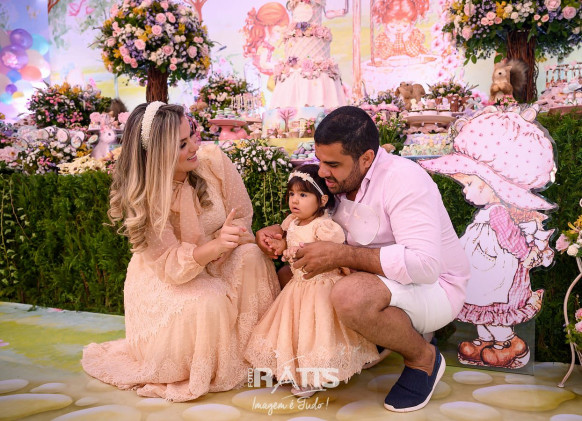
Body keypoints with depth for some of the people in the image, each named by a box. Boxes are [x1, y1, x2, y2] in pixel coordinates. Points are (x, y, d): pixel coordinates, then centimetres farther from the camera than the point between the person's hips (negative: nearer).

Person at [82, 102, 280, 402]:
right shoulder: (141, 196, -25)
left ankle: (252, 352, -9)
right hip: (162, 277, -3)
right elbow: (170, 265, -29)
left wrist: (225, 243, -30)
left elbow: (243, 217, -9)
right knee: (208, 304, -33)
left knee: (250, 255, -27)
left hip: (214, 265, 4)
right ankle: (203, 372, 0)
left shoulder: (213, 160, -18)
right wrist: (215, 246, -48)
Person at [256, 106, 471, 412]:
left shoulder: (402, 180, -25)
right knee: (286, 277, 3)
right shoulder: (339, 178, -2)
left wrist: (340, 255, -33)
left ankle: (423, 357, -8)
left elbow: (425, 264, -36)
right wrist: (278, 232, -7)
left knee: (351, 295, -38)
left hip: (432, 286, -8)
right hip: (373, 279, 8)